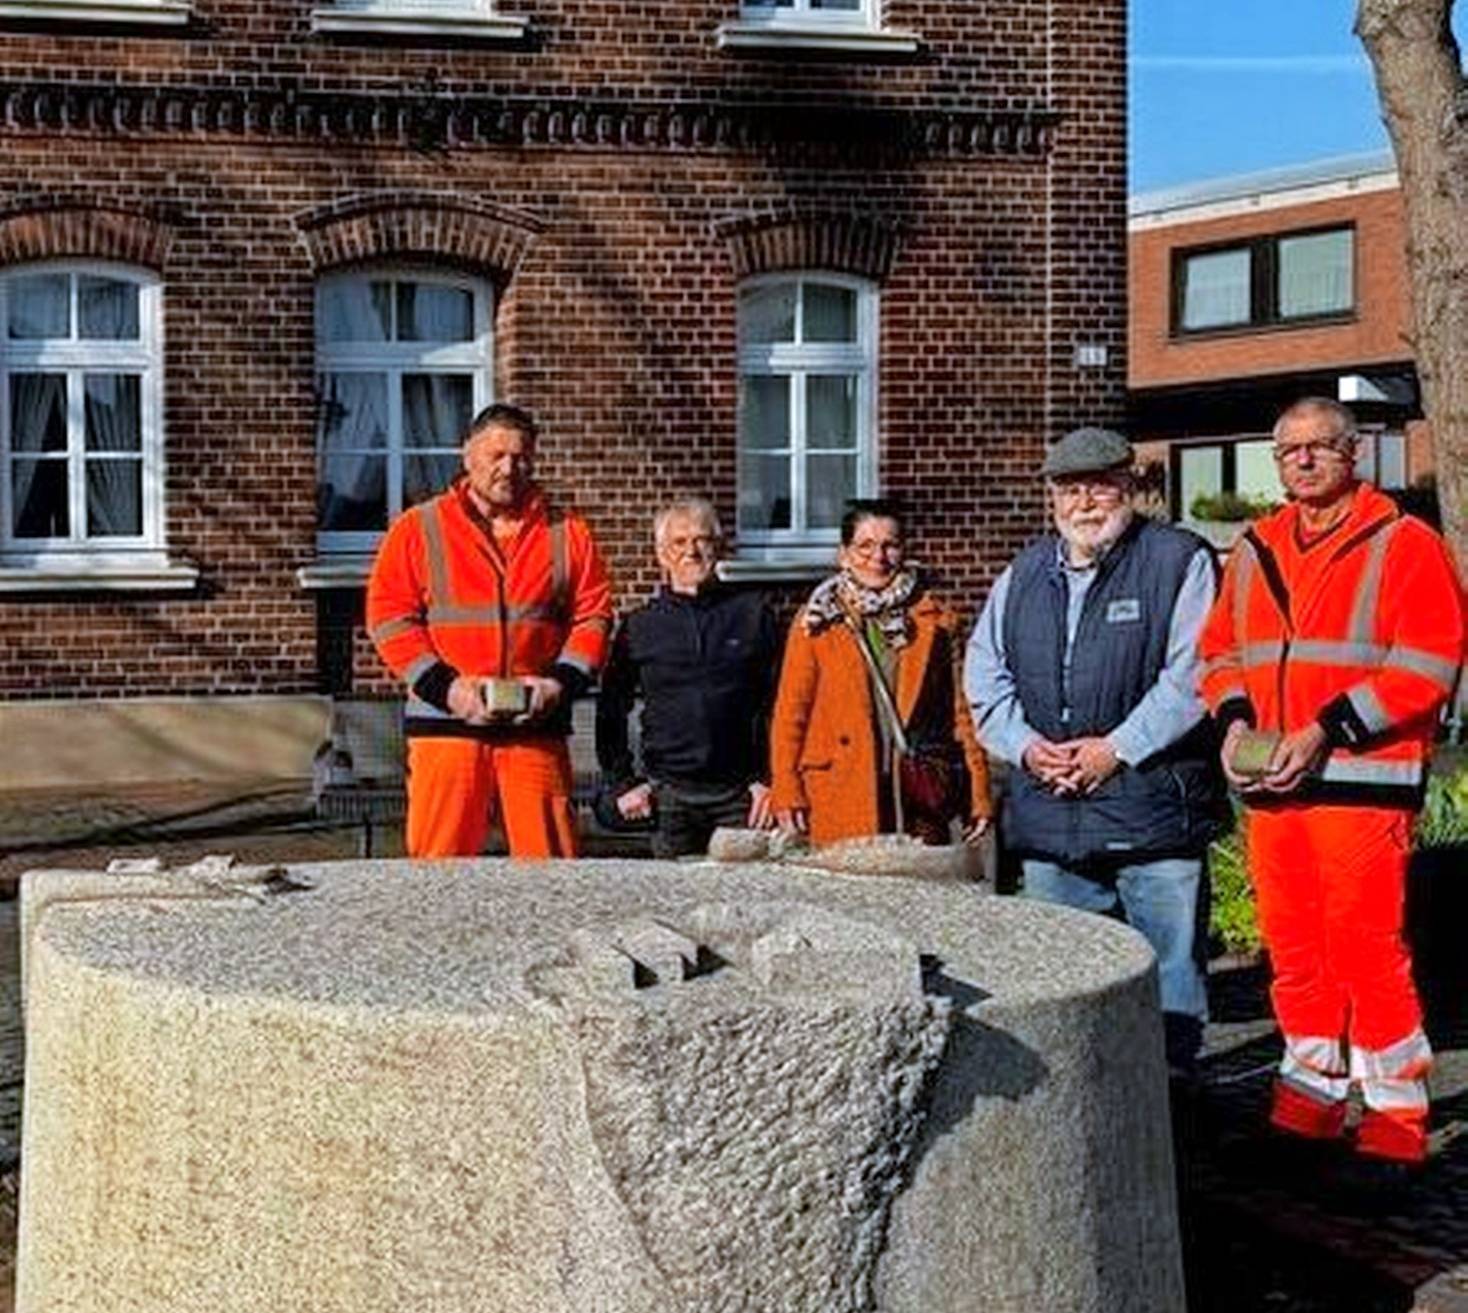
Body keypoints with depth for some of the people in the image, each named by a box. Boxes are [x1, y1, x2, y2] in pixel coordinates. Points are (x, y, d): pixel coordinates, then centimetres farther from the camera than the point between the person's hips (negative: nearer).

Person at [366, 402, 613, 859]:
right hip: (445, 725, -1)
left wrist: (560, 683, -6)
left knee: (549, 861, 1)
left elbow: (594, 617, 10)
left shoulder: (566, 534, 13)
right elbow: (389, 617, 2)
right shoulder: (418, 529, 8)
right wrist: (445, 688, -9)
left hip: (537, 726, 1)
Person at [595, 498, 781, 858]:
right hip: (670, 796, 1)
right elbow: (611, 710, 13)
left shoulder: (752, 614, 7)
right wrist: (622, 783, 6)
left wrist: (771, 779, -2)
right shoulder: (639, 626, 8)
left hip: (741, 791, -1)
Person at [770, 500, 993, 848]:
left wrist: (978, 794, 3)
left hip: (920, 795, 1)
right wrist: (786, 791, -3)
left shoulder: (935, 619, 11)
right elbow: (791, 712, 7)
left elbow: (961, 709, 9)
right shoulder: (817, 622, 9)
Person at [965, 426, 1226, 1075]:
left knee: (1169, 963, 0)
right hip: (1047, 817, 5)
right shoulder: (1022, 575, 15)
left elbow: (1191, 677, -10)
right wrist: (1025, 745, -2)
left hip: (1153, 809, -5)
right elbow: (984, 676, 15)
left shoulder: (1180, 562, -1)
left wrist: (1117, 749, -15)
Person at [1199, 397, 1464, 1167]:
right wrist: (1235, 720, 0)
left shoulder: (1404, 545, -2)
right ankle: (1310, 1100, 23)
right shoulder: (1255, 551, 16)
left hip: (1360, 782, -6)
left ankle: (1395, 1117, 5)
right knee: (1292, 948, 11)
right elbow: (1220, 650, 21)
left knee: (1367, 948, -6)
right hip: (1269, 783, 6)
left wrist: (1326, 730, -16)